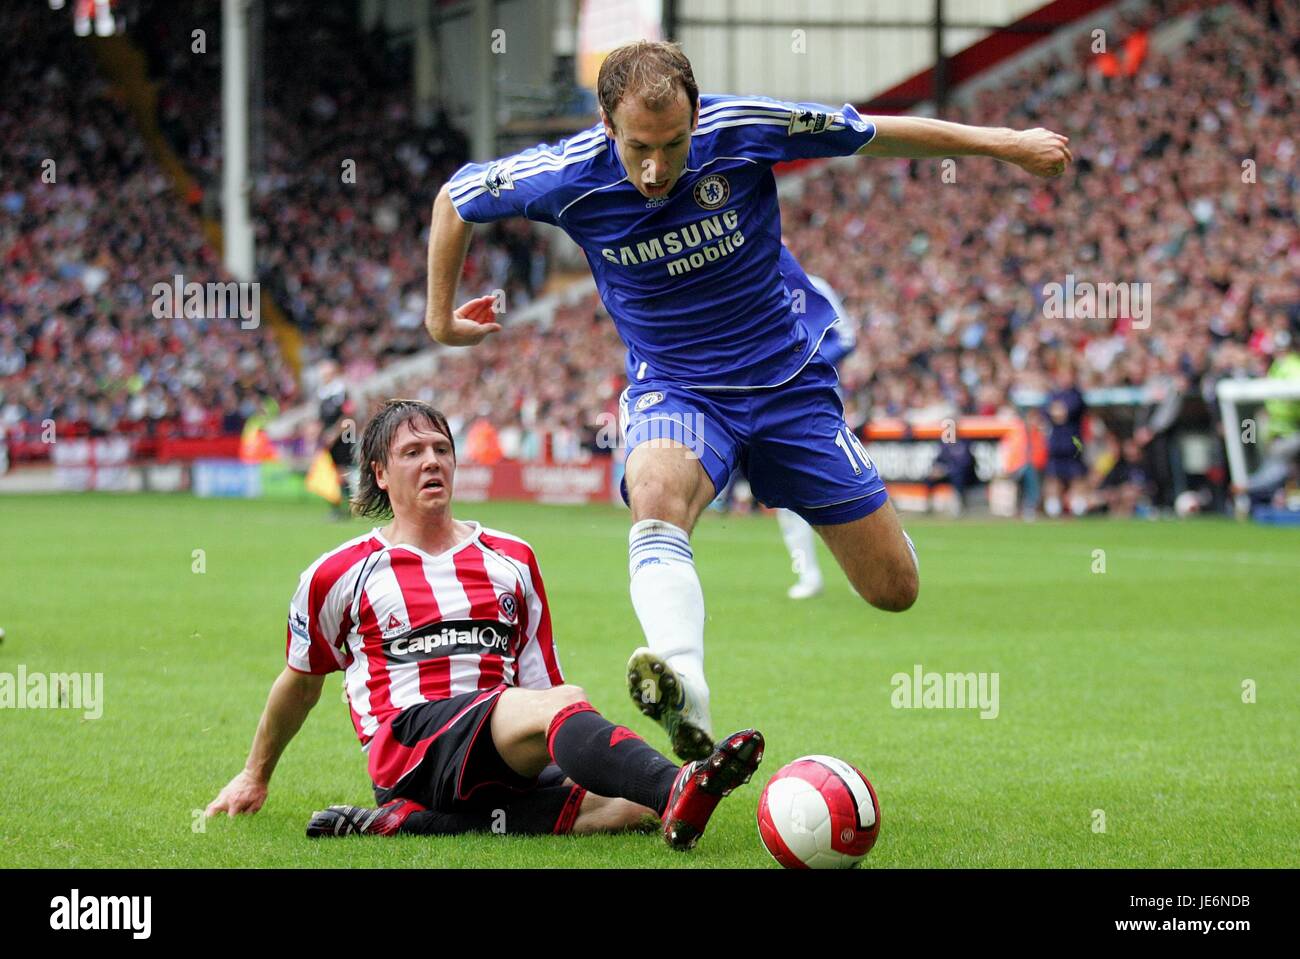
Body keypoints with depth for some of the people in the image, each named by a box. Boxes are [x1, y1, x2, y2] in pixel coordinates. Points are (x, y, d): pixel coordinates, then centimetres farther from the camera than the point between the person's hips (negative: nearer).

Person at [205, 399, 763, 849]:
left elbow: (540, 681, 24)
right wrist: (254, 777, 36)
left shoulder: (512, 560, 24)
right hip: (409, 740, -4)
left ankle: (410, 823, -35)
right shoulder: (339, 575, 15)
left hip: (504, 754, 4)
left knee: (628, 803, -30)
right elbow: (301, 683, 28)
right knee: (561, 704, -35)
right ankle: (676, 790, -66)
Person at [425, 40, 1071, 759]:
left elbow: (874, 134, -5)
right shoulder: (567, 176, -19)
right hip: (672, 388, -1)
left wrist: (1003, 143, 3)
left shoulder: (745, 129, -20)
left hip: (789, 380, 2)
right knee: (656, 496, -38)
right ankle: (686, 698, -60)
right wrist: (440, 316, 9)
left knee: (894, 588, 2)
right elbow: (455, 198, 0)